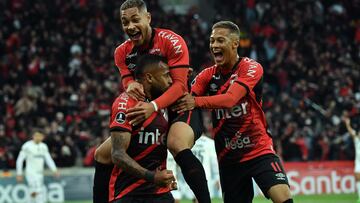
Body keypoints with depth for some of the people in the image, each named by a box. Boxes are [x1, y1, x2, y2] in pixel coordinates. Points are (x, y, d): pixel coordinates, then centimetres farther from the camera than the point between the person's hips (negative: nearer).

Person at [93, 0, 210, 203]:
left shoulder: (171, 41, -16)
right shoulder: (122, 52, 3)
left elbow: (180, 84, -22)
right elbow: (128, 83, 0)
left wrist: (153, 106, -39)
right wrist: (131, 86, -27)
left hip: (181, 107, -7)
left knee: (177, 144, -39)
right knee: (103, 154, 3)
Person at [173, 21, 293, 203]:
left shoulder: (251, 68, -9)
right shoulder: (208, 75, 5)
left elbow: (231, 99, -25)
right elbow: (186, 100, -8)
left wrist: (196, 102, -37)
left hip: (259, 151, -4)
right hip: (228, 158, 4)